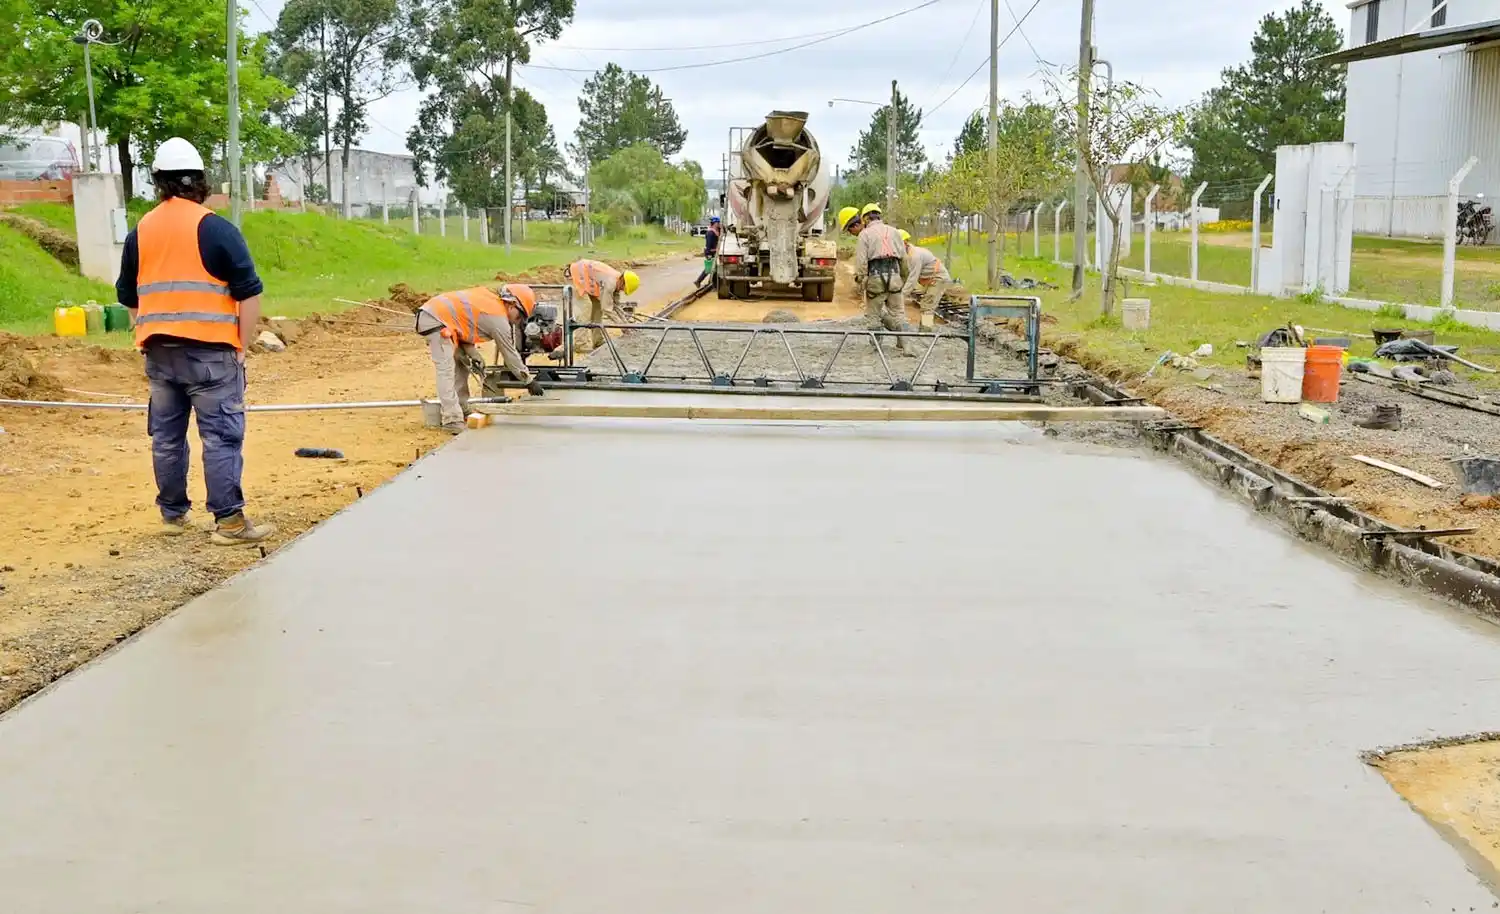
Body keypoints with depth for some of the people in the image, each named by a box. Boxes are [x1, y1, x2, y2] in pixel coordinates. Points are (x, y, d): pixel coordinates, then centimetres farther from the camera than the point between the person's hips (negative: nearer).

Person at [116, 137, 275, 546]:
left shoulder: (139, 232, 9)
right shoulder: (216, 229, -7)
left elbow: (128, 298, 17)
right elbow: (249, 293, -9)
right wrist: (242, 346, -2)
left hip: (159, 353, 5)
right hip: (209, 351, -5)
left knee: (166, 435, 13)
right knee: (221, 436, -3)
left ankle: (173, 515, 21)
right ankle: (229, 521, -4)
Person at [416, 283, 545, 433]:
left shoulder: (490, 298, 12)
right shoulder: (498, 319, -12)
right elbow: (509, 353, -6)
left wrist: (474, 355, 7)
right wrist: (529, 381, 3)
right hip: (435, 320, -10)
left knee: (462, 364, 17)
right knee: (446, 370, -16)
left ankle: (462, 410, 20)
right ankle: (452, 420, -23)